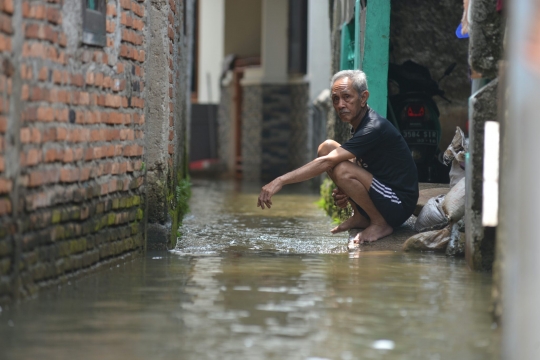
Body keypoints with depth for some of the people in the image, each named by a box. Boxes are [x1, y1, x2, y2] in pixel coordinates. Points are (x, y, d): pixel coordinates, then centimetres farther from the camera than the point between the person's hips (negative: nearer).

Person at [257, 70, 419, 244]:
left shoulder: (374, 128, -24)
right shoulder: (360, 124, 6)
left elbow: (326, 163, -30)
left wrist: (281, 181, -32)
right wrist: (343, 191, -9)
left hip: (399, 206, -10)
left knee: (342, 170, -31)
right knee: (326, 147, 2)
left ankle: (381, 224, -10)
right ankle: (360, 217, 7)